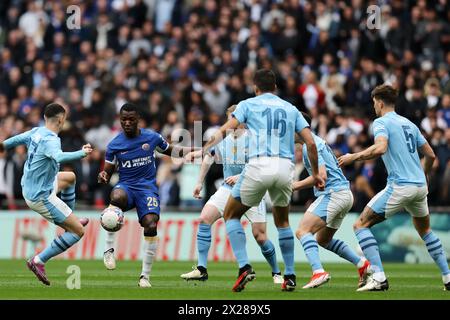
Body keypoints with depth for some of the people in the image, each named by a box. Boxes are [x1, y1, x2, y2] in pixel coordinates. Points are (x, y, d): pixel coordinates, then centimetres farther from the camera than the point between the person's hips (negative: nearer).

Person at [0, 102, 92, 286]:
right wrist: (82, 153, -52)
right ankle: (39, 261, -5)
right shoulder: (51, 140, -25)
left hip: (29, 187, 10)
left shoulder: (36, 132, 0)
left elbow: (17, 139, 19)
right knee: (79, 231, -6)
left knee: (70, 177, 32)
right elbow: (59, 157, -47)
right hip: (41, 197, -10)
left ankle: (68, 222, 40)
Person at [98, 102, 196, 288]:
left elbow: (169, 151, 21)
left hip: (147, 187, 1)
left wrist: (194, 150, 11)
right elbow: (108, 172, 7)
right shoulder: (114, 145, 2)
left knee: (151, 225, -22)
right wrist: (103, 177, -17)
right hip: (126, 187, -1)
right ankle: (109, 249, -28)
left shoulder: (152, 138, 3)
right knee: (116, 197, -39)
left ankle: (145, 276, -8)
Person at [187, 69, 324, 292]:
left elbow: (224, 131, -1)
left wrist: (202, 151, 2)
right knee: (282, 222, 26)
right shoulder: (290, 109, 19)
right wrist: (315, 174, 22)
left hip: (259, 166, -3)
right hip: (285, 167, 3)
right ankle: (290, 276, 18)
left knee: (231, 215, 15)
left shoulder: (248, 104, 11)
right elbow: (310, 143, 13)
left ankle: (244, 267, -3)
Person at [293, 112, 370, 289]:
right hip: (345, 194, 10)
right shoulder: (317, 141, 22)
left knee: (302, 230, -16)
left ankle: (318, 272, -32)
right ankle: (362, 264, 13)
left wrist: (297, 185, -13)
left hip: (333, 194, -10)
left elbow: (321, 175, -21)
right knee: (323, 240, 21)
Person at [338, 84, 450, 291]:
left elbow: (380, 148, -23)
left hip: (399, 187, -7)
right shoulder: (409, 124, 18)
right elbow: (430, 155, 19)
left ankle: (378, 277, -15)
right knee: (424, 230, 29)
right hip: (420, 185, 7)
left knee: (361, 225, -2)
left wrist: (353, 157, -11)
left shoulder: (381, 122, -3)